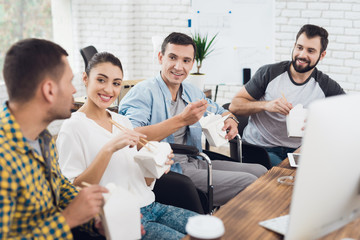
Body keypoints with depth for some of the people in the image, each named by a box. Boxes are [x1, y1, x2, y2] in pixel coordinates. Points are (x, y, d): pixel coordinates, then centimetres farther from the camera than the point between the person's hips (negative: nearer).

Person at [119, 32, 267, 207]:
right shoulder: (143, 92, -10)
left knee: (260, 171, 2)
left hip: (196, 163, 9)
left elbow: (219, 111, 34)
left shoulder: (192, 92, 17)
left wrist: (230, 120, 7)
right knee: (247, 183, -18)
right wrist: (181, 120, -28)